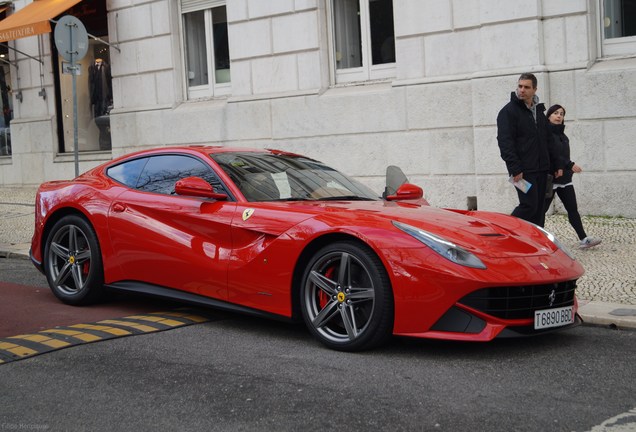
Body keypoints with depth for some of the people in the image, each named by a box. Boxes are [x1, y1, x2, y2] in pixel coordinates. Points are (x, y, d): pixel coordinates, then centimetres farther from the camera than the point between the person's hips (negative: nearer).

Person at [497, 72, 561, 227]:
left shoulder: (539, 111, 17)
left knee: (539, 208, 7)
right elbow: (505, 143, -15)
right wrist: (515, 169, -22)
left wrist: (556, 165, 18)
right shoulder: (508, 111, -6)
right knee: (529, 205, -14)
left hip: (541, 170, 7)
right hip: (524, 171, -7)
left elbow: (547, 141, 24)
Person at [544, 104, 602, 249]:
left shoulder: (563, 135, 16)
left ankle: (583, 239, -5)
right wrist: (570, 165, -21)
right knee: (541, 209, -1)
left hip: (564, 178, 7)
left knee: (573, 209, 0)